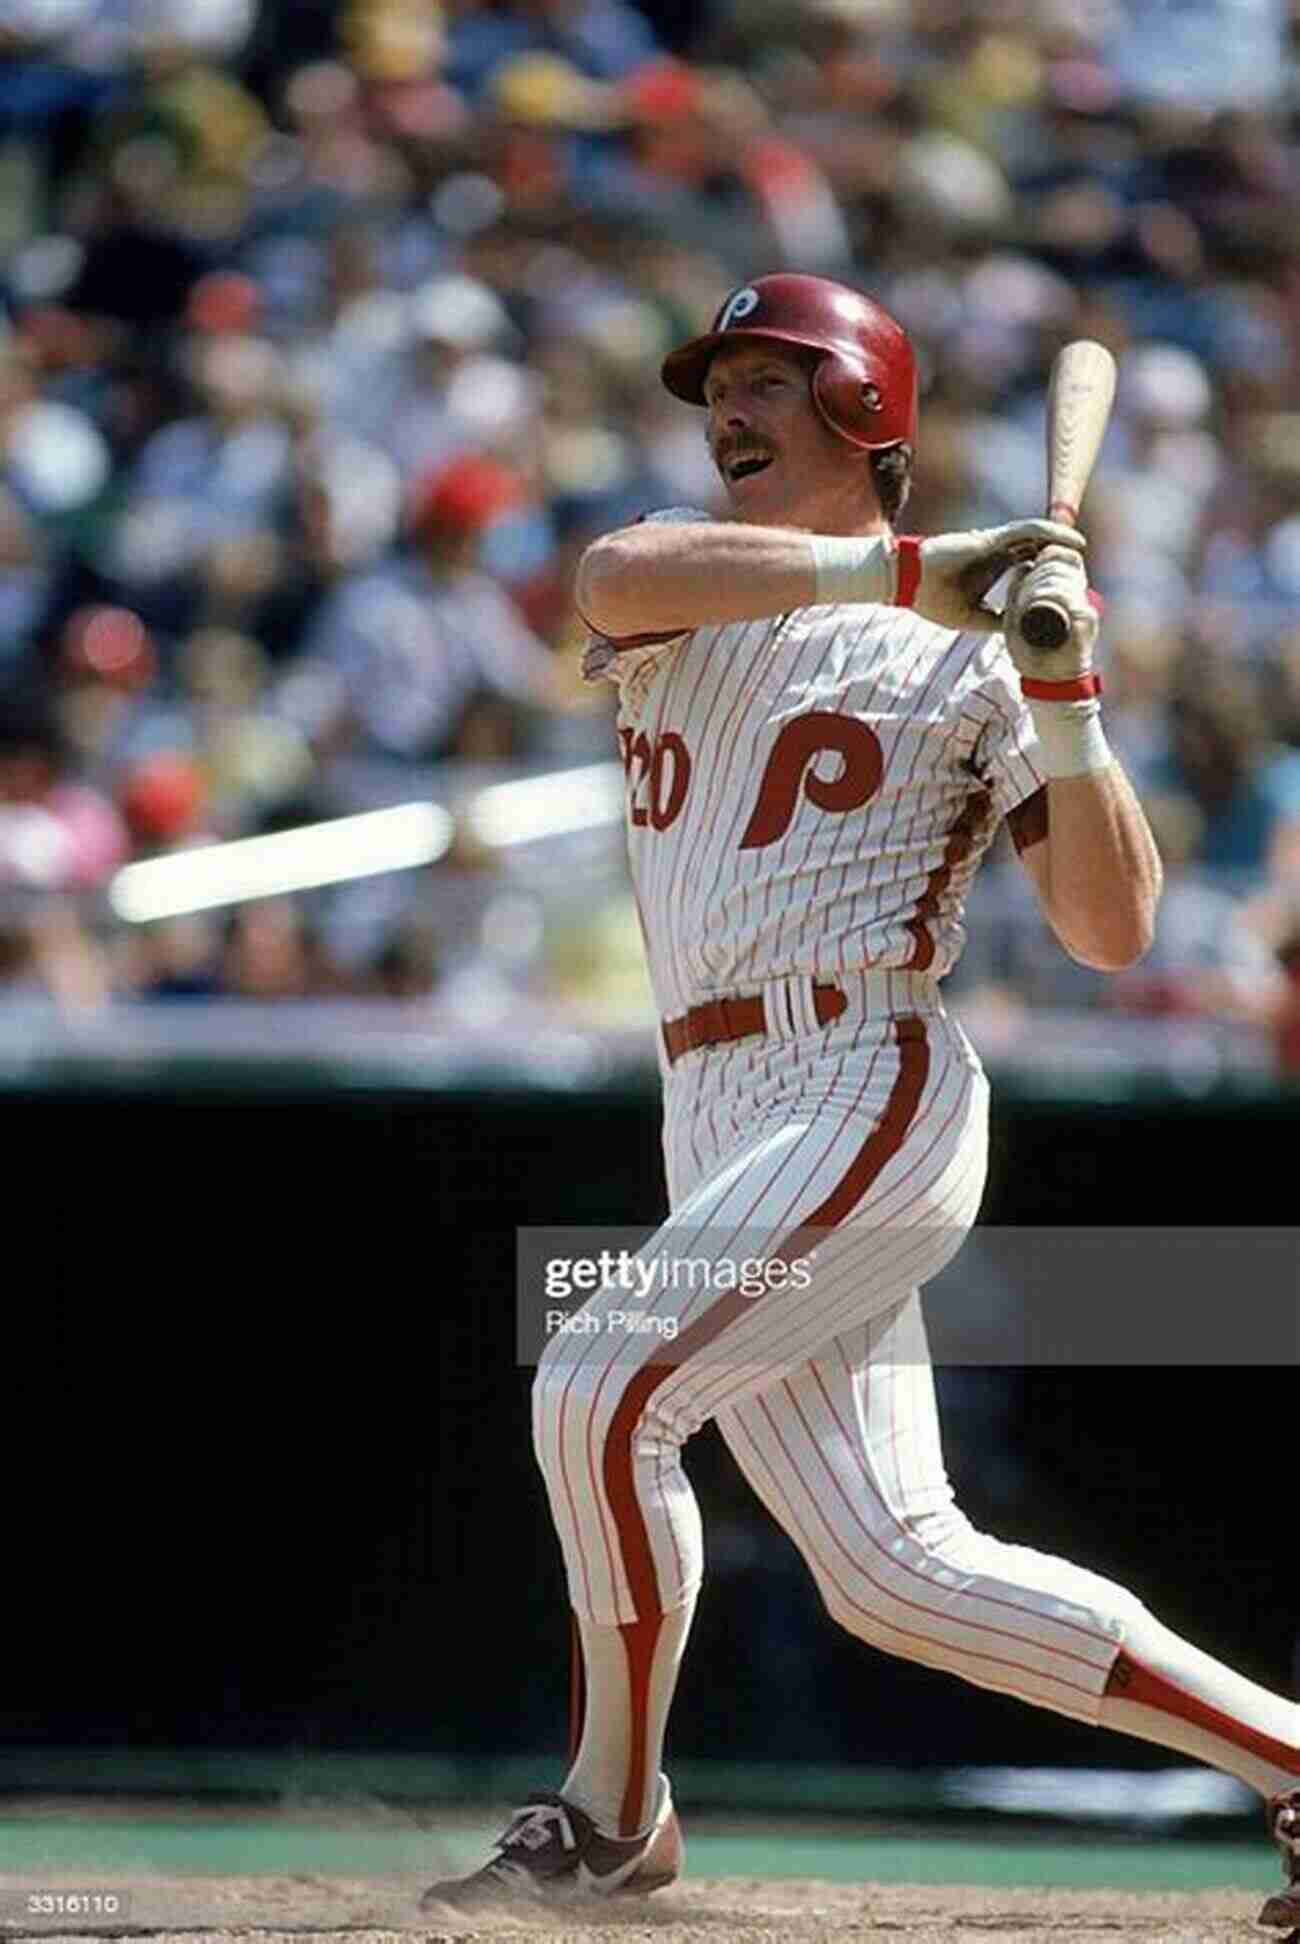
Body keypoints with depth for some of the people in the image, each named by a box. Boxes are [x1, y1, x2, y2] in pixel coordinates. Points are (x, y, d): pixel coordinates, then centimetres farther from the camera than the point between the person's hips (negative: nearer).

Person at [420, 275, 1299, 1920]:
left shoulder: (967, 655, 4)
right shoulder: (682, 602, 17)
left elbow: (1111, 933, -2)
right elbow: (612, 578, -11)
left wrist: (1065, 694, -12)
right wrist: (896, 567, -17)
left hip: (871, 1093, -6)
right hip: (719, 1130, 6)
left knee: (603, 1386, -21)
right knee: (897, 1575, 1)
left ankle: (609, 1813, -4)